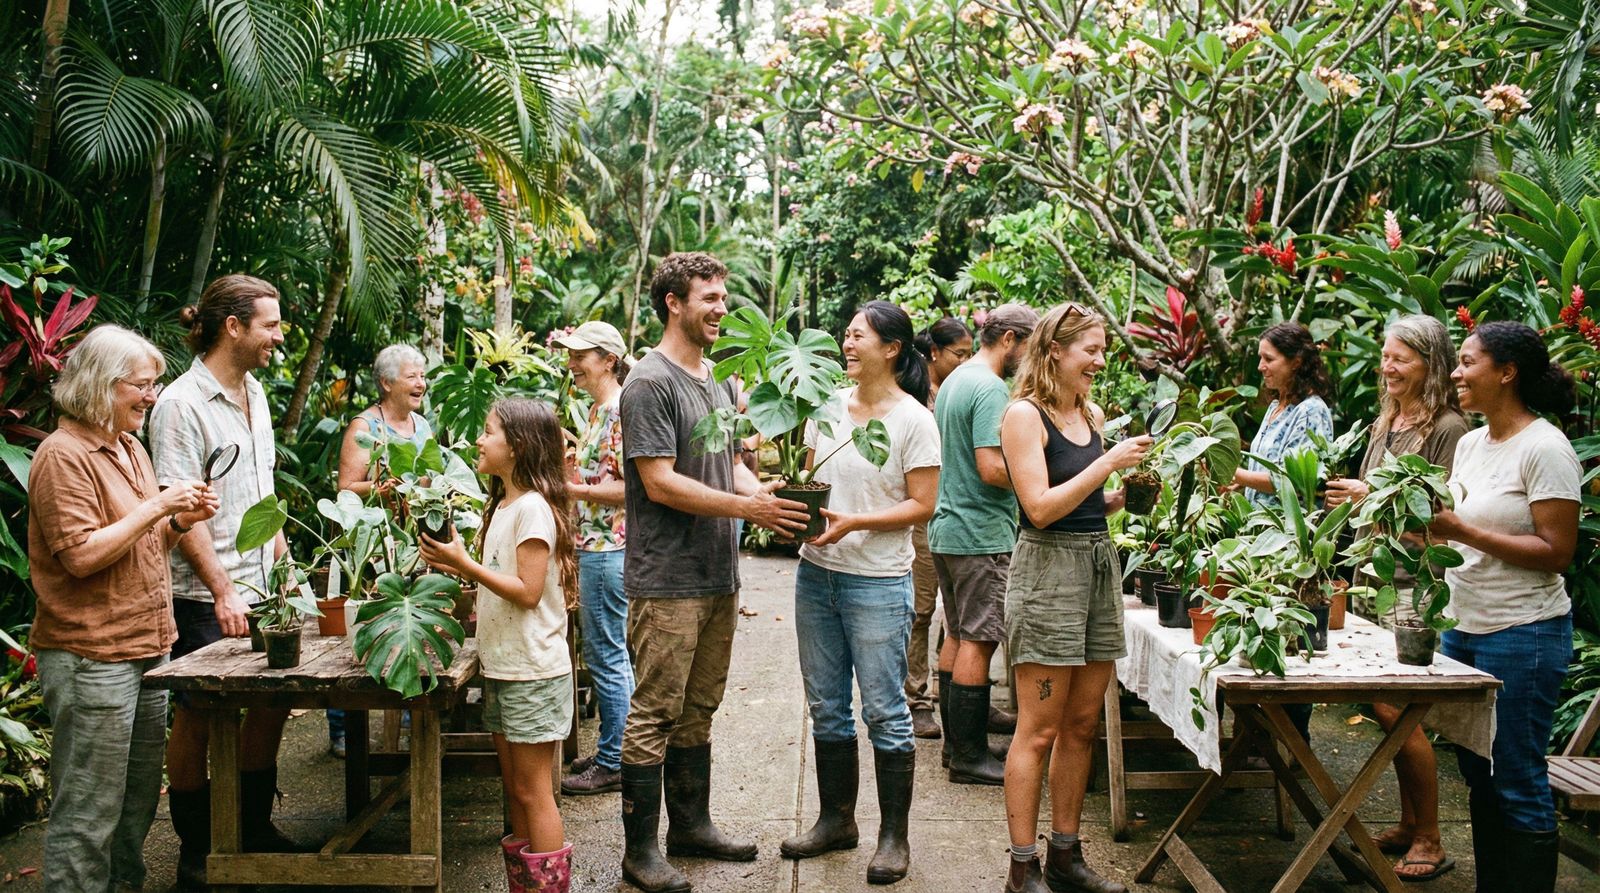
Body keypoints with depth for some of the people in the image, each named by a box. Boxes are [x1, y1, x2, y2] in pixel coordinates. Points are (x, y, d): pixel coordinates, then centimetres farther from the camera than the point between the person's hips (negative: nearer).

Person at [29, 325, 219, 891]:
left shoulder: (129, 448, 16)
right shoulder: (64, 455, -13)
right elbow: (82, 556, -20)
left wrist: (182, 520, 4)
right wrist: (156, 507, -18)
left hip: (147, 647, 9)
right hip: (90, 657, -9)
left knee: (139, 799, 18)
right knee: (89, 814, -2)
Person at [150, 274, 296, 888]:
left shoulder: (254, 391, 10)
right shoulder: (182, 403, -16)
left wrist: (279, 547, 15)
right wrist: (223, 593, -21)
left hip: (261, 586, 8)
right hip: (204, 599, -8)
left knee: (271, 703, 15)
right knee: (197, 721, 5)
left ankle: (256, 828, 32)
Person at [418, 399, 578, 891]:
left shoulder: (533, 507, -16)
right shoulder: (503, 504, 14)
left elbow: (528, 591, -20)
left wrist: (466, 563, -18)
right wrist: (456, 568, 2)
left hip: (533, 671, -9)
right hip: (503, 666, 9)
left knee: (533, 793, -3)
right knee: (515, 790, 14)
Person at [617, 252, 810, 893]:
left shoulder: (719, 381, 16)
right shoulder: (650, 383, -12)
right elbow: (660, 483, -18)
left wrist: (766, 495, -1)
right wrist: (750, 507, -19)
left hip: (719, 576, 8)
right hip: (667, 581, -8)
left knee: (698, 710, 17)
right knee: (655, 714, -1)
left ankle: (691, 824, 29)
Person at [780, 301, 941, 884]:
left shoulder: (913, 420, -8)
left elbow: (922, 506, -10)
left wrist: (855, 523, -20)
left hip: (878, 582, -6)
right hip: (816, 574, 6)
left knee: (884, 711, 1)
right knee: (826, 705, 13)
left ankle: (893, 837, 14)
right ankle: (836, 819, 28)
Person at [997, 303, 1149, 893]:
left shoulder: (1093, 414, 14)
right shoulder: (1025, 415, -9)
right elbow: (1041, 507, -16)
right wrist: (1109, 462, -16)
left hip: (1100, 565, 8)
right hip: (1048, 568, -8)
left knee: (1081, 726, 12)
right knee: (1038, 732, -2)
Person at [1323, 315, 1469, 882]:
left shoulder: (1447, 429, -11)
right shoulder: (1385, 424, 16)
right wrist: (1349, 498, 12)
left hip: (1416, 585, -8)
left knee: (1394, 708, -8)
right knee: (1384, 705, 11)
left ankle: (1429, 842, 5)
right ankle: (1408, 825, 23)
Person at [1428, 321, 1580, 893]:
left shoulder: (1544, 448, -14)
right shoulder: (1470, 442, 10)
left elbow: (1555, 552, -18)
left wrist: (1462, 531, -22)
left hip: (1523, 634, -8)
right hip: (1465, 625, 8)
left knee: (1518, 785, -1)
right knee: (1478, 774, 16)